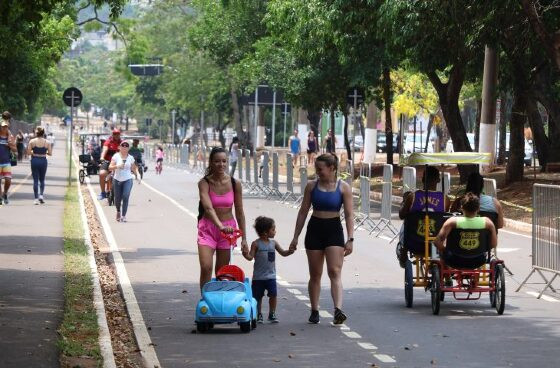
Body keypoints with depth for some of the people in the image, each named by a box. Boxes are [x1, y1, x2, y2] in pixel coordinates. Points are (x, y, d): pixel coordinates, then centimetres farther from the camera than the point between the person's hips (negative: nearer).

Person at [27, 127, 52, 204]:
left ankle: (36, 198, 0)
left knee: (35, 180, 5)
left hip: (34, 160, -1)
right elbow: (50, 153, -4)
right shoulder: (47, 142, -3)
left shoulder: (32, 141, -5)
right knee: (42, 180, 17)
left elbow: (28, 152, -8)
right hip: (43, 161, 1)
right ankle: (41, 194, 1)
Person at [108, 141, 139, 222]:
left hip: (127, 180, 0)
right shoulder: (116, 156, -3)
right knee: (118, 199, 7)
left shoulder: (130, 158, 4)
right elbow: (110, 167, -10)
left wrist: (137, 176, 11)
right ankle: (118, 211, 38)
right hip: (117, 180, 0)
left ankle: (123, 216, -14)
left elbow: (134, 168, 18)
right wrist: (117, 166, -26)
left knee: (125, 197, -17)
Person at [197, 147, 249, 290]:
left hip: (228, 229, 2)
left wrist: (244, 238, 3)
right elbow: (208, 207, -25)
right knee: (206, 267, -15)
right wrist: (220, 226, -41)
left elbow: (239, 212, 3)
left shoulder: (235, 184, -3)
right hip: (208, 228, -2)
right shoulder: (204, 183, -11)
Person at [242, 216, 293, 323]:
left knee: (273, 294, -5)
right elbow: (250, 257, -10)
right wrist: (246, 254, -31)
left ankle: (272, 314, 9)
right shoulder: (256, 244, -7)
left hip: (270, 275, 3)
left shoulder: (273, 243, 6)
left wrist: (290, 251, -5)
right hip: (258, 276, -3)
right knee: (258, 296, 5)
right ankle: (258, 315, 20)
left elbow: (283, 253, 14)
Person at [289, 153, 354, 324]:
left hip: (334, 230, -3)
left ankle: (338, 310, -26)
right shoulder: (312, 186, 5)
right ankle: (314, 311, 17)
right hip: (315, 229, 3)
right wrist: (295, 237, 7)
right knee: (315, 274, 7)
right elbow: (303, 211, 9)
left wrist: (350, 239, -11)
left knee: (334, 272, -14)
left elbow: (349, 215, -3)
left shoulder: (343, 187, -2)